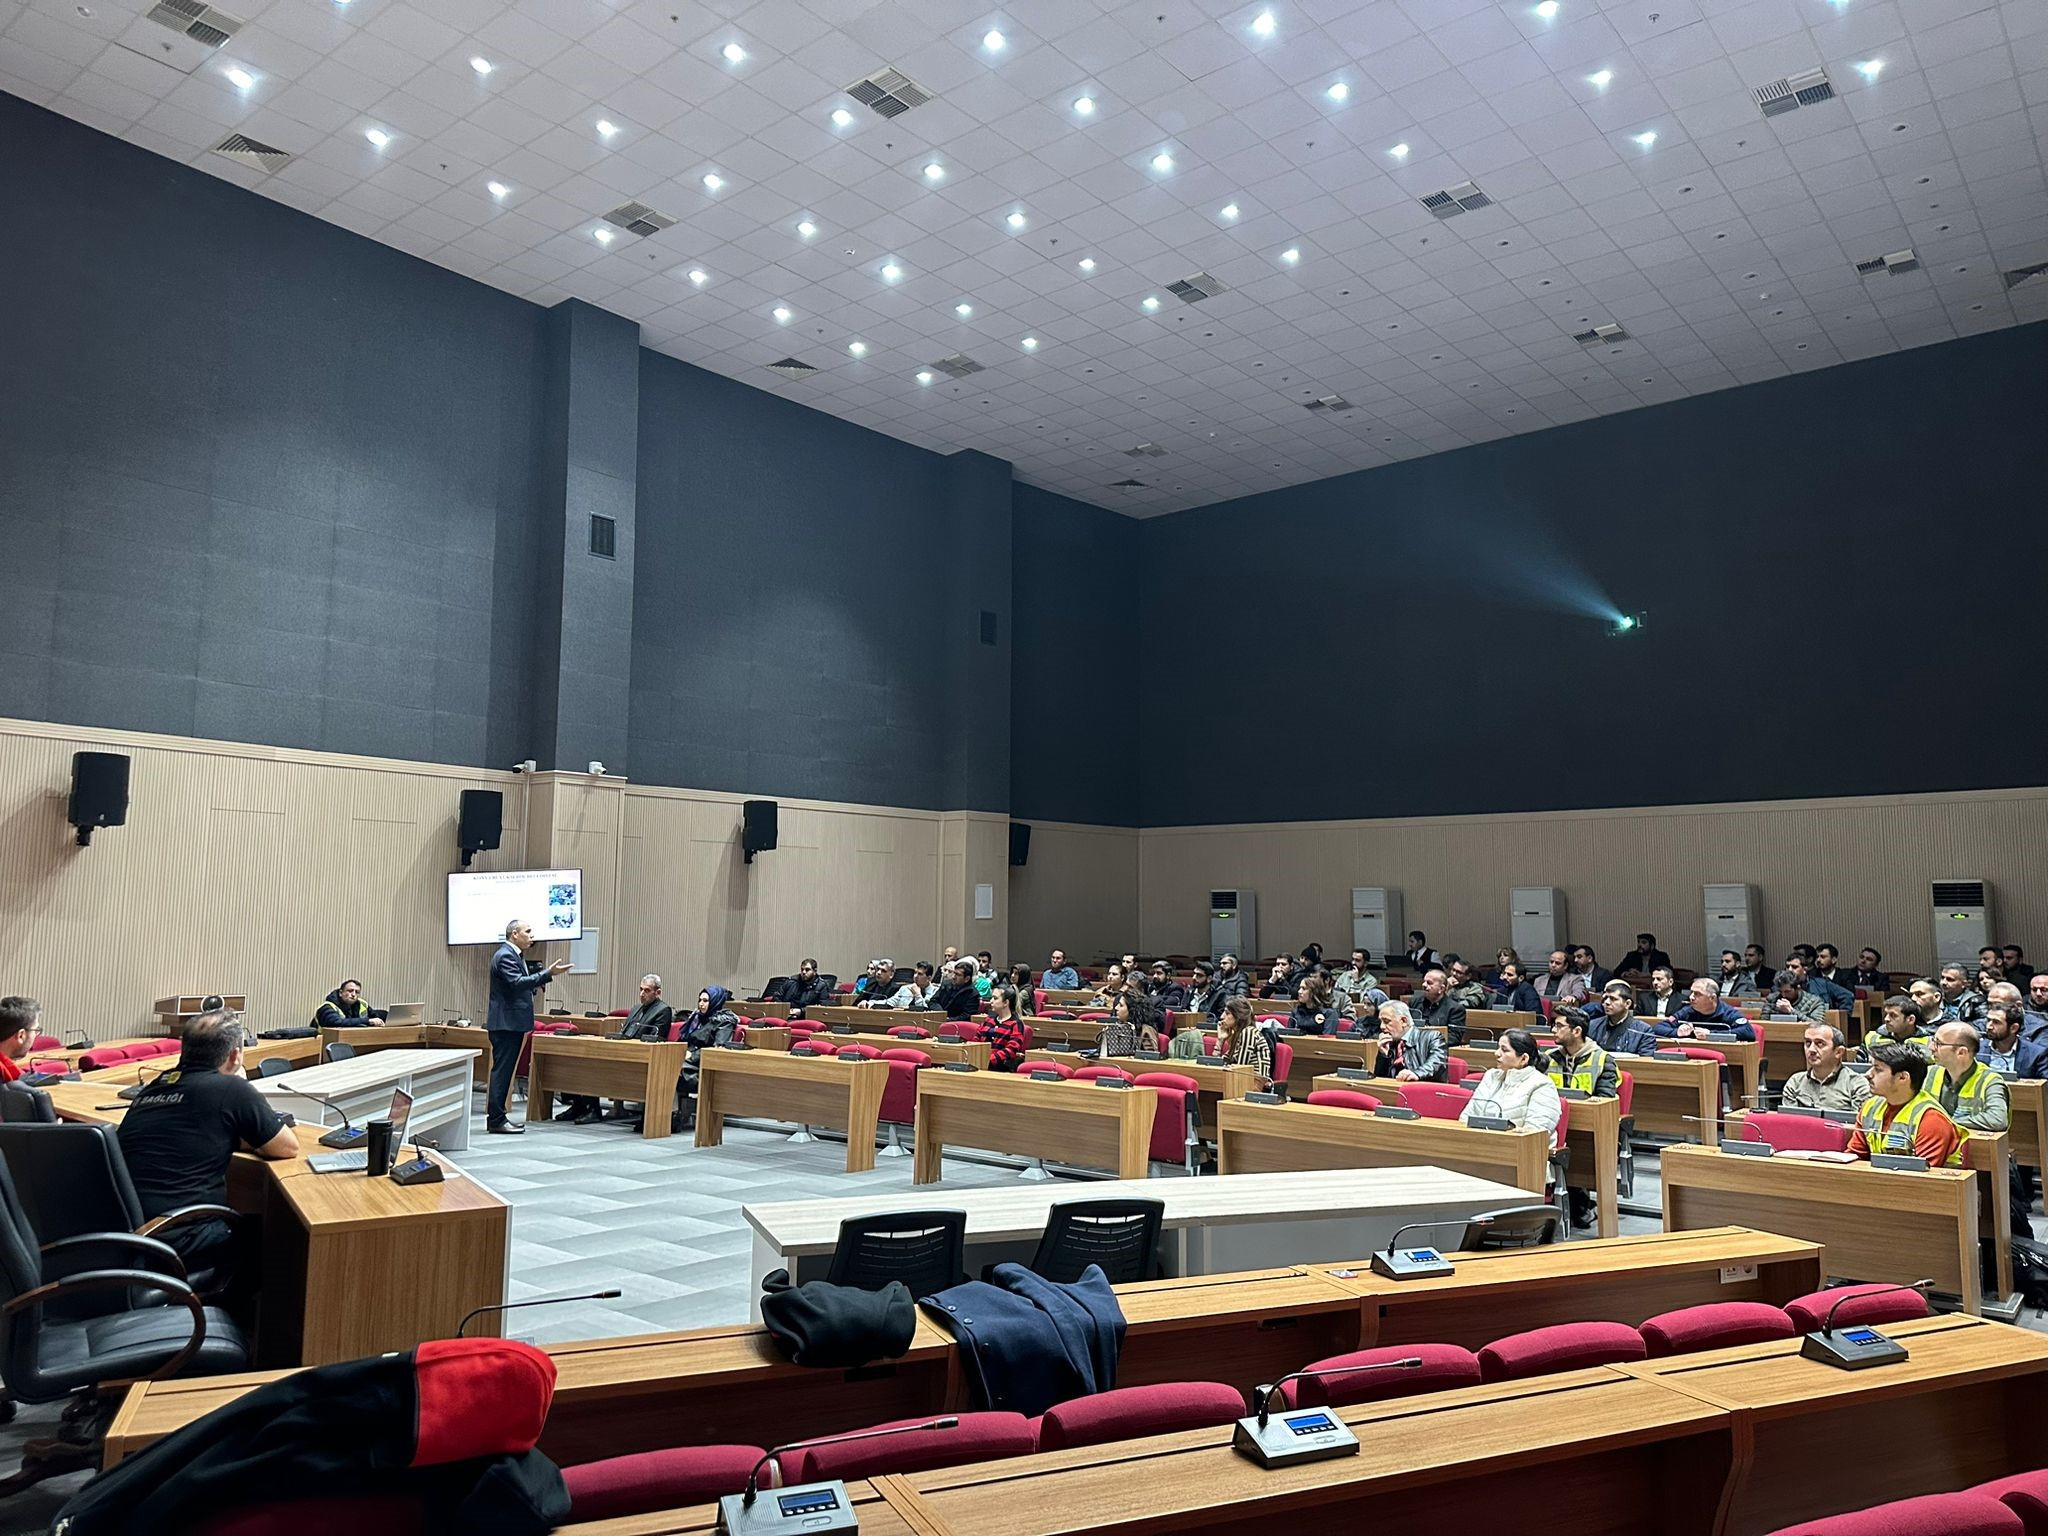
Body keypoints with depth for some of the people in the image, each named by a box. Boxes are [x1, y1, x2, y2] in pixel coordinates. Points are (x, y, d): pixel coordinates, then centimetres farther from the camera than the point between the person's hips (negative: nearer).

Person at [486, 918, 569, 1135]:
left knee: (504, 1070, 14)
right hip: (505, 1022, -11)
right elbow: (517, 983, -27)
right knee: (502, 1070, -7)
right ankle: (496, 1120, -4)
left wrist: (541, 973, 6)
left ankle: (496, 1116, 20)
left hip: (511, 1023, 11)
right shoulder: (505, 955, -14)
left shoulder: (514, 955, 18)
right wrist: (548, 974, -30)